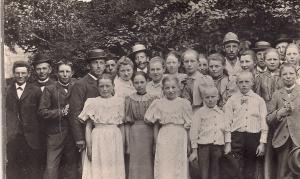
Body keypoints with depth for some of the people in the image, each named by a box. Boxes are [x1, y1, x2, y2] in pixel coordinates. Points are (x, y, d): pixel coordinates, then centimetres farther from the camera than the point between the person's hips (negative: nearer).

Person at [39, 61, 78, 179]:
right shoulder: (50, 89, -1)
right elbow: (43, 111, -6)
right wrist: (61, 112, -13)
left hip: (72, 133, 2)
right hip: (55, 134, -2)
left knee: (72, 165, 11)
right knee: (51, 167, -3)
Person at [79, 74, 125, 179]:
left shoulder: (120, 101, 6)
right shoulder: (92, 102, 2)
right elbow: (88, 127, 1)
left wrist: (125, 145, 0)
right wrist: (89, 147, -8)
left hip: (115, 140, 1)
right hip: (97, 140, -1)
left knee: (114, 171, 6)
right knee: (97, 171, 1)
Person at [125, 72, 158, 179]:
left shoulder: (153, 99, 3)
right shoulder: (129, 99, 5)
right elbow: (127, 123, 2)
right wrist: (128, 144, -3)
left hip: (150, 135, 0)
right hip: (134, 135, 0)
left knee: (149, 166, 5)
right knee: (136, 167, 3)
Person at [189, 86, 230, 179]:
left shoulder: (221, 113, 9)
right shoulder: (199, 113, -1)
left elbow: (227, 130, 14)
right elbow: (194, 132, -2)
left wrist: (228, 145, 3)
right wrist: (194, 151, -3)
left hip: (218, 147, 3)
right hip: (203, 147, -3)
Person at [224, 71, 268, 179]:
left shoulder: (259, 100, 6)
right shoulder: (232, 100, 4)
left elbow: (264, 122, 5)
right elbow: (227, 123, 2)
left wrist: (262, 143, -2)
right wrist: (227, 143, -4)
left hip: (254, 138, 1)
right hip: (236, 137, -1)